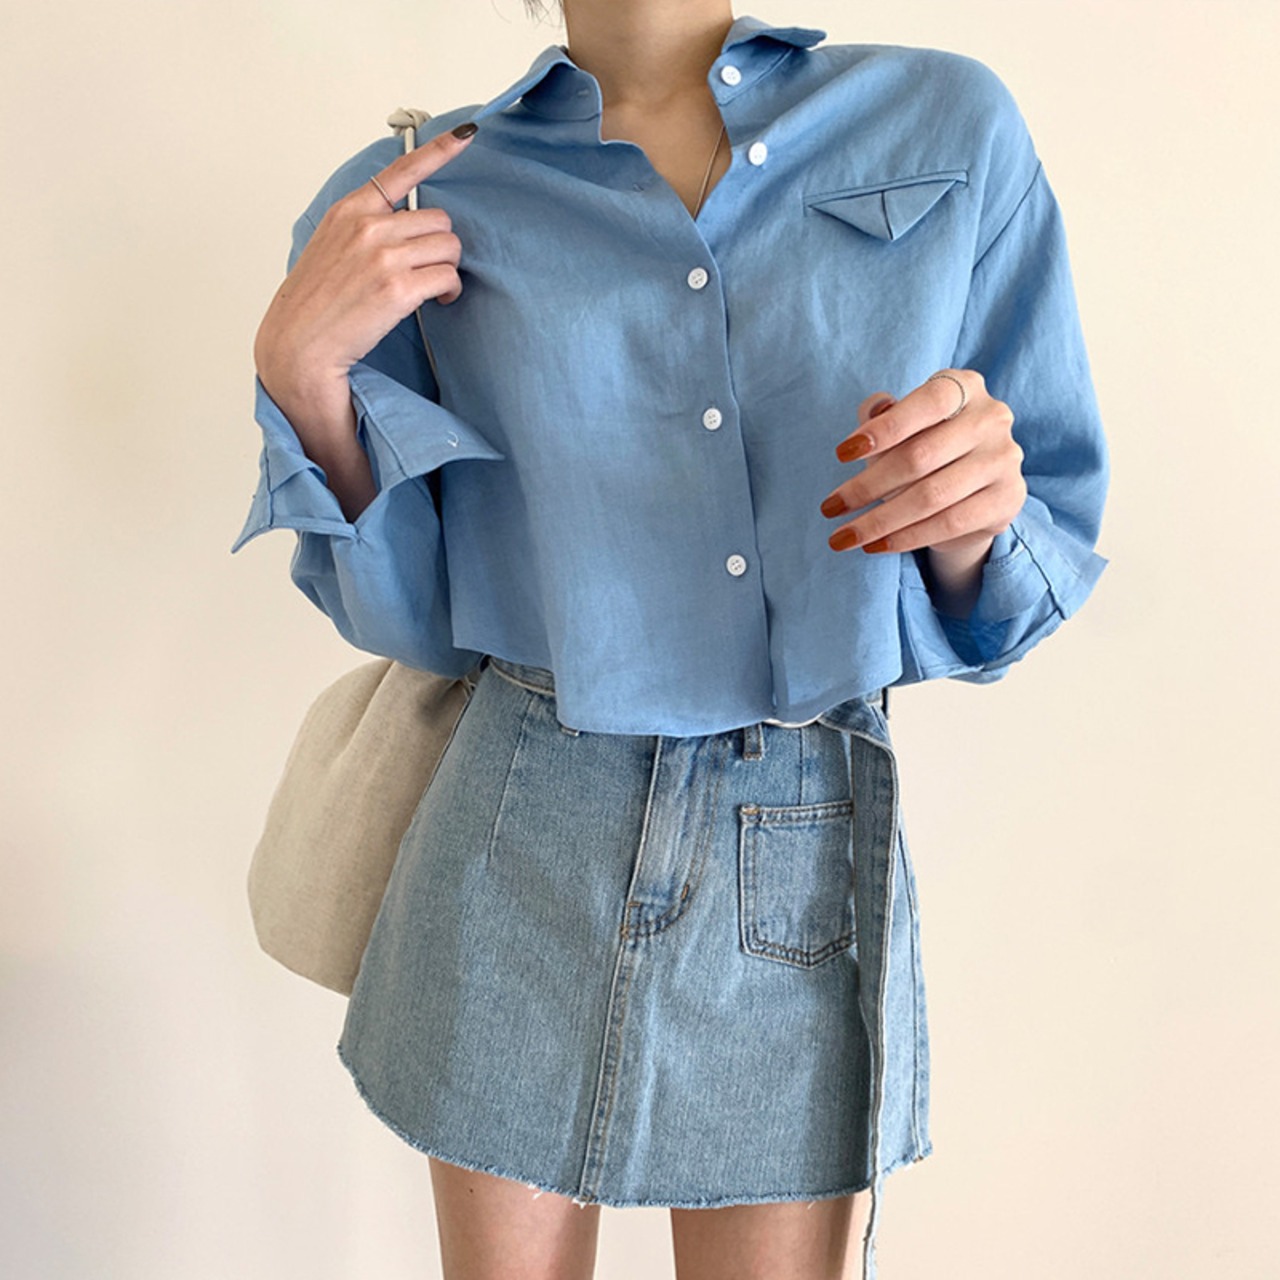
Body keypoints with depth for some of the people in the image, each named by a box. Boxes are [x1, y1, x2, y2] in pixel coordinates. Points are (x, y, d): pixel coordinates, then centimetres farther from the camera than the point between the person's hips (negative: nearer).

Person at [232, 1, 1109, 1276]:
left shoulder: (952, 128, -1)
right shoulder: (420, 194, 0)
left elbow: (1048, 556, 3)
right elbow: (411, 615, 3)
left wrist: (972, 519, -20)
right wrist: (300, 373, -12)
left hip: (809, 861, 0)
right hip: (522, 842, 1)